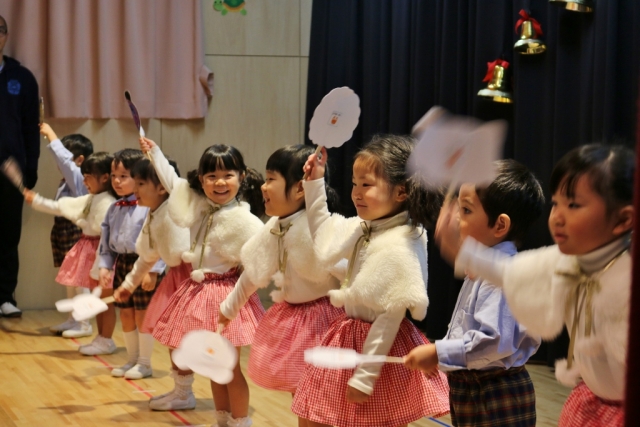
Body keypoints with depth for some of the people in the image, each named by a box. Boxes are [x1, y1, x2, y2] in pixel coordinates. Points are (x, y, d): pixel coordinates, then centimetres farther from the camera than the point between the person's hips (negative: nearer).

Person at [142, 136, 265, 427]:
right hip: (199, 292, 7)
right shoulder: (199, 205, 3)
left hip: (226, 294, -7)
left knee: (230, 366, 0)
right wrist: (154, 152, 24)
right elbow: (172, 182, 20)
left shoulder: (243, 220, -17)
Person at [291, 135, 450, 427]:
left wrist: (364, 377, -19)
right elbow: (325, 243, 18)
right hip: (350, 339, 9)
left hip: (377, 347, -9)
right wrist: (315, 183, 13)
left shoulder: (399, 247, -24)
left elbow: (390, 317, -23)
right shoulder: (364, 228, 0)